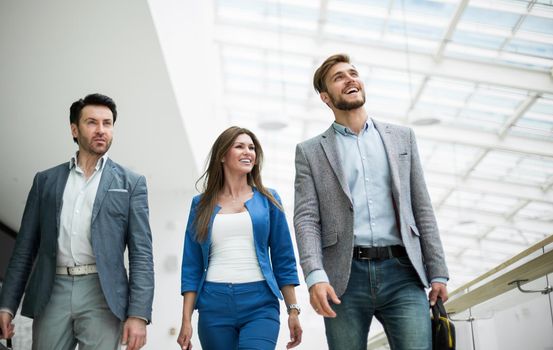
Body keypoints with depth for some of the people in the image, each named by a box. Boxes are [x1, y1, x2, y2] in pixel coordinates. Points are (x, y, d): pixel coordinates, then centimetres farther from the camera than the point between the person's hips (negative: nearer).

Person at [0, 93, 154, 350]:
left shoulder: (131, 183, 6)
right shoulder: (45, 180, 13)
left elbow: (141, 253, 0)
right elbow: (25, 247, 13)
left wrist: (138, 314, -9)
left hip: (102, 293, -2)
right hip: (52, 293, 2)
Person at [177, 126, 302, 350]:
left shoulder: (268, 199, 8)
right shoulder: (201, 204, 8)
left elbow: (283, 260, 7)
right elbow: (192, 267, 7)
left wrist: (293, 310, 2)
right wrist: (186, 320, 2)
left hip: (260, 305, -1)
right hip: (214, 306, 1)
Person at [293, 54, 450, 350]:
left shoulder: (401, 137, 16)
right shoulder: (310, 151, 11)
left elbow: (422, 208, 13)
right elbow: (306, 218, 1)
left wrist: (438, 272, 6)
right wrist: (315, 276, -15)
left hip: (401, 272, 1)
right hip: (344, 277, -1)